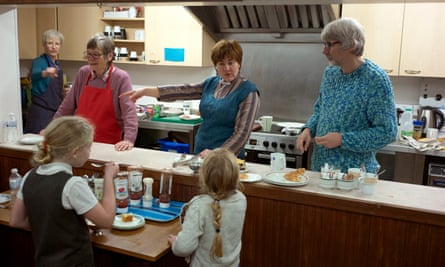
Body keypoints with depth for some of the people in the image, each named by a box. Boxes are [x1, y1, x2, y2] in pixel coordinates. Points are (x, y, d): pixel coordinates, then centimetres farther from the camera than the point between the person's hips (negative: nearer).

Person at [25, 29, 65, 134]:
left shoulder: (57, 65, 12)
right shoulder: (39, 61, -9)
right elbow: (34, 75, -34)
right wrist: (45, 73, -53)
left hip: (56, 112, 7)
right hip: (40, 112, -7)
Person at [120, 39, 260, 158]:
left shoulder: (248, 92, -9)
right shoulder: (211, 83, 9)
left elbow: (242, 133, -13)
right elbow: (181, 91, 2)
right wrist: (145, 91, -5)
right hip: (200, 153, 5)